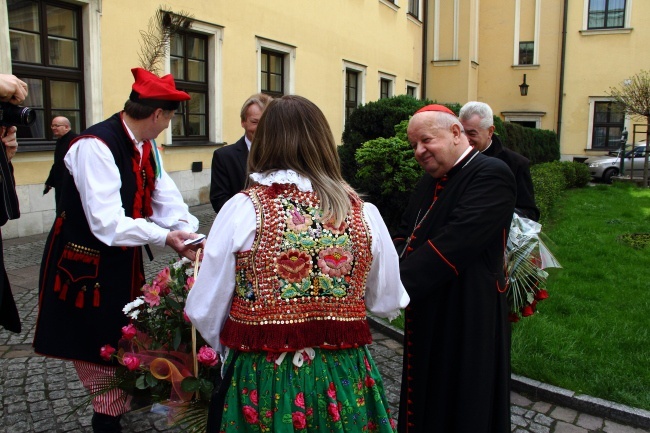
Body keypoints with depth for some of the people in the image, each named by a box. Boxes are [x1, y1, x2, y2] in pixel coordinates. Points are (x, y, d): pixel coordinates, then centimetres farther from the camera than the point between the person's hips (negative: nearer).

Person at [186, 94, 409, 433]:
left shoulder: (243, 209, -14)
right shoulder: (363, 213, -8)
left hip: (263, 382, -1)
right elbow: (389, 304, 2)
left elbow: (205, 312, -9)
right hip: (345, 380, 2)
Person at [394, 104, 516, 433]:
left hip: (466, 318, -8)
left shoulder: (490, 175, -17)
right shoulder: (430, 180, 11)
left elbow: (455, 242, -27)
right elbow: (406, 232, 11)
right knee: (426, 397, 21)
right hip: (427, 316, 8)